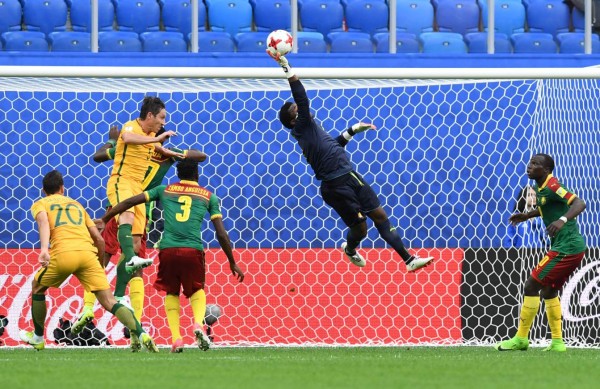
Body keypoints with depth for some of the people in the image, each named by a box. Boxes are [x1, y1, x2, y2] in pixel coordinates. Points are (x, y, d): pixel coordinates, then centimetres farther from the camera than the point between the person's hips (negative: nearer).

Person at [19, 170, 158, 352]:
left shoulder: (40, 204, 21)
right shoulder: (76, 204, 32)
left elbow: (43, 222, -5)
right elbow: (99, 239, 25)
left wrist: (44, 248, -22)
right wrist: (100, 265, 37)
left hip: (63, 254, -3)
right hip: (87, 253, 3)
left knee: (37, 287, 26)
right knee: (109, 301, -3)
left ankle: (38, 338, 34)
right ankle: (141, 334, -23)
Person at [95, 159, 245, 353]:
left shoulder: (165, 190, 18)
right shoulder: (209, 196, 15)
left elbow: (130, 201, 14)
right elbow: (221, 234, 11)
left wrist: (105, 219, 22)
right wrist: (233, 263, 18)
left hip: (167, 249, 0)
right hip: (193, 250, 0)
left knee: (171, 292, 21)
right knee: (197, 290, 22)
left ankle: (176, 338, 4)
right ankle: (198, 324, -8)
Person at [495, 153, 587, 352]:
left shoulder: (552, 186, -17)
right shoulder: (540, 188, 11)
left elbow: (579, 203, -28)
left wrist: (562, 220, -43)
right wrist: (527, 215, 23)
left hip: (565, 248, -10)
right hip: (573, 246, 10)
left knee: (532, 285, -6)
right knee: (548, 290, 19)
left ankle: (521, 339, -1)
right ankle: (557, 341, 21)